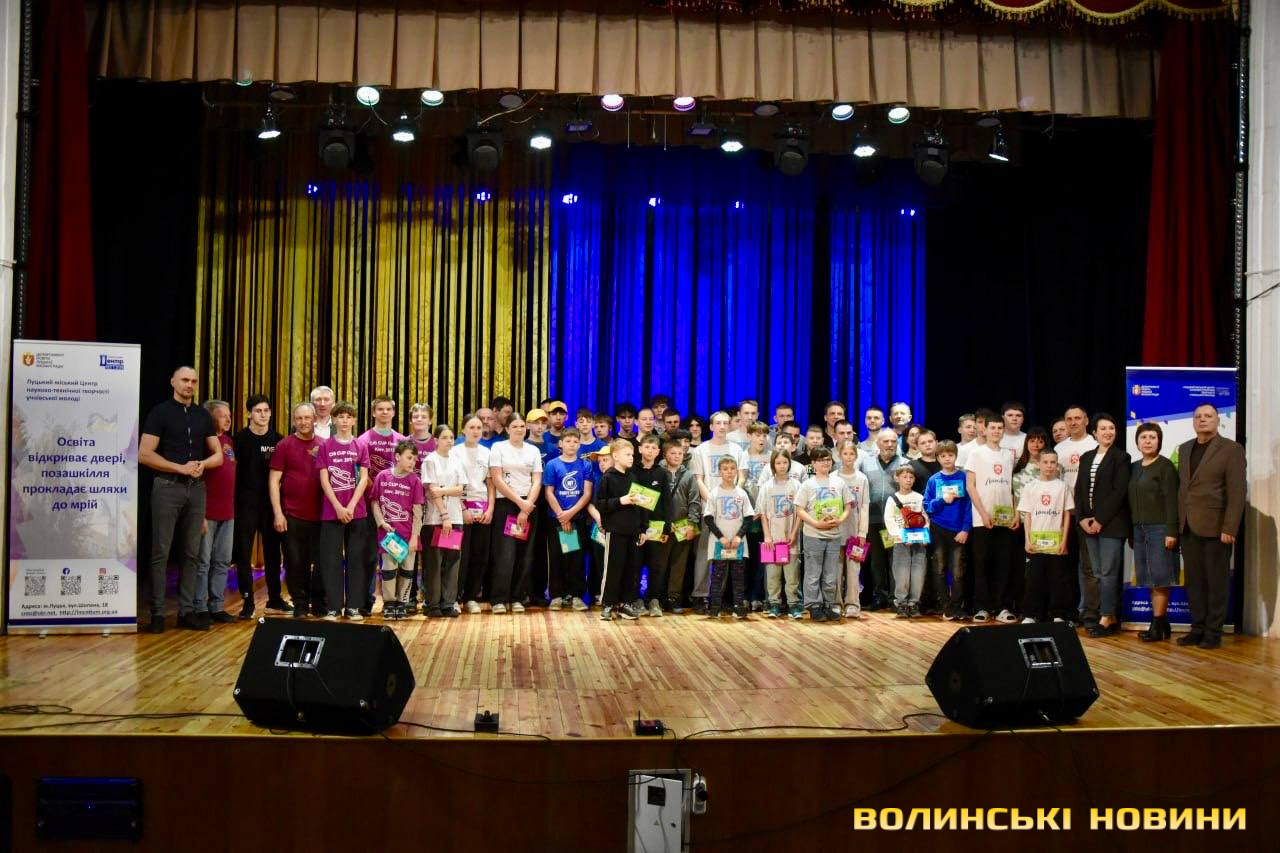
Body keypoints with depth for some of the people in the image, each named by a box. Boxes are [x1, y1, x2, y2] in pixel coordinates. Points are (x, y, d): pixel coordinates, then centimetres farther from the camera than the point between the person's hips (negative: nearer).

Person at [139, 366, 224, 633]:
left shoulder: (203, 415, 12)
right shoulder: (160, 412, -2)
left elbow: (218, 455, 14)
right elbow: (144, 454, -9)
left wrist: (202, 464, -7)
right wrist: (181, 468, -14)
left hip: (197, 488, 5)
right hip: (167, 487, -5)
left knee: (192, 552, 6)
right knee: (161, 553, -2)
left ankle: (187, 611, 12)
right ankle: (157, 613, 3)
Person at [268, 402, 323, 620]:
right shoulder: (284, 445, 1)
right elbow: (274, 481, -1)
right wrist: (277, 513, -8)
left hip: (319, 514, 2)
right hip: (292, 515, -2)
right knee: (295, 562, 2)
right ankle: (300, 604, 13)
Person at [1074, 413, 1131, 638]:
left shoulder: (1121, 457, -3)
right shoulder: (1086, 458, 15)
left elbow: (1119, 492, -11)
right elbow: (1079, 490, 13)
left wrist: (1100, 520, -13)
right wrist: (1082, 518, 0)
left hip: (1111, 524, -6)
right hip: (1089, 524, 6)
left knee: (1108, 573, -6)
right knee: (1099, 574, 7)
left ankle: (1106, 620, -3)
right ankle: (1112, 618, 13)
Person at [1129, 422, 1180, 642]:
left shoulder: (1165, 466, -5)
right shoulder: (1134, 468, 14)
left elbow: (1171, 500, -11)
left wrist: (1171, 532, -16)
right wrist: (1130, 531, 11)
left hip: (1159, 528, -7)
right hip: (1139, 529, 7)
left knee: (1159, 578, -5)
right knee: (1150, 579, 6)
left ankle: (1157, 626, -3)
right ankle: (1161, 625, 10)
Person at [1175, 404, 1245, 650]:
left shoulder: (1231, 449, -3)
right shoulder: (1184, 449, 14)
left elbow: (1237, 492, -9)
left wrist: (1229, 528, -16)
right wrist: (1178, 523, 6)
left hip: (1215, 527, -5)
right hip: (1188, 528, 5)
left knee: (1216, 581, 2)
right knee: (1194, 581, 7)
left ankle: (1213, 632, 8)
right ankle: (1197, 628, 13)